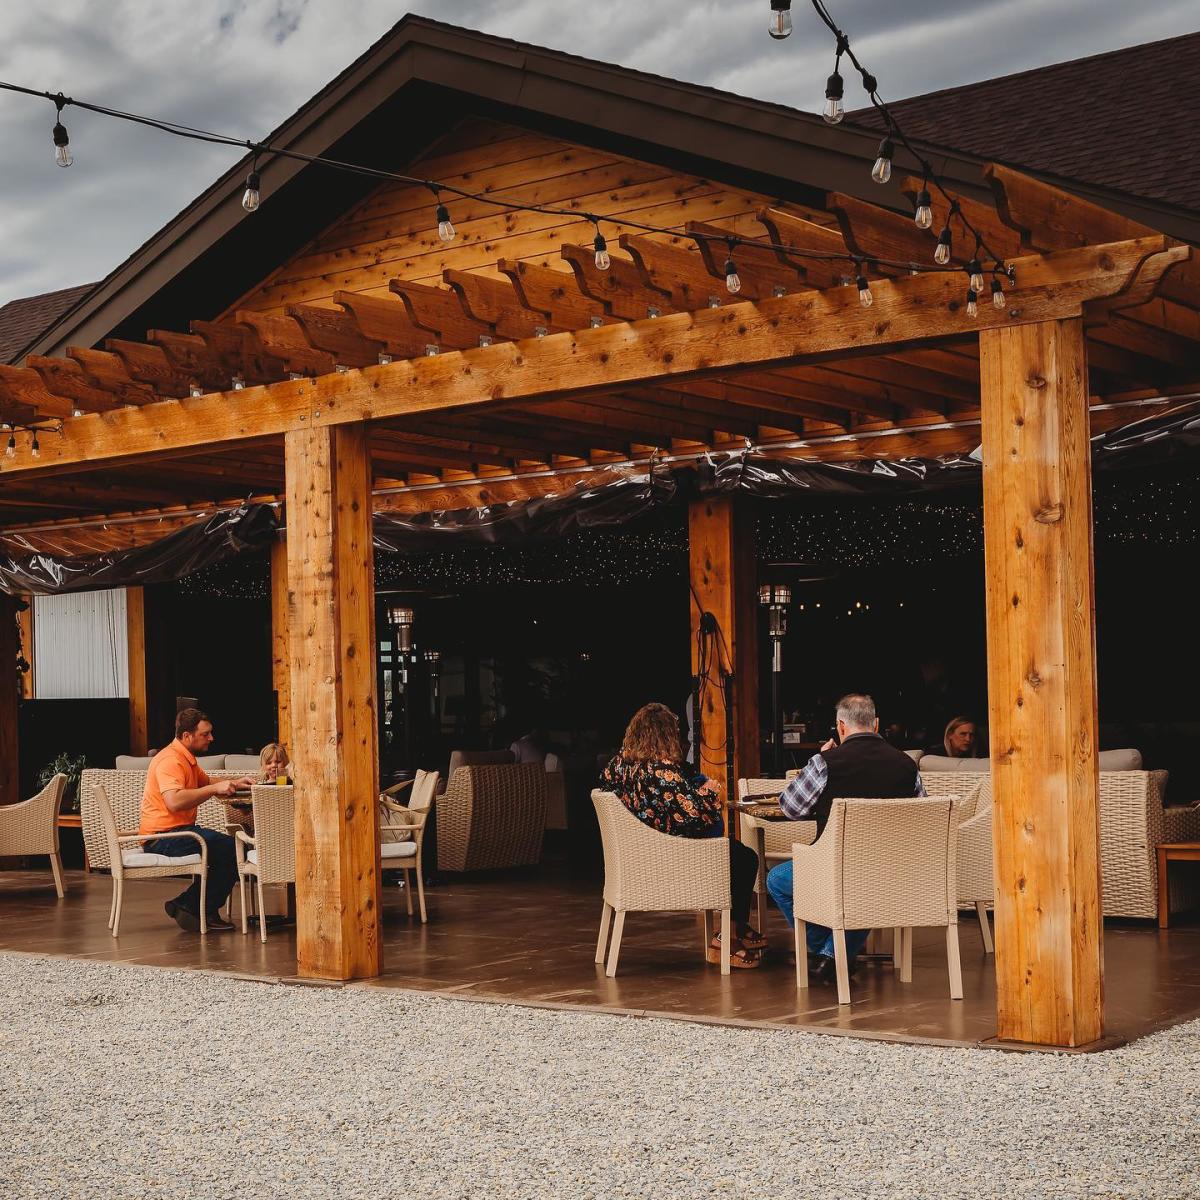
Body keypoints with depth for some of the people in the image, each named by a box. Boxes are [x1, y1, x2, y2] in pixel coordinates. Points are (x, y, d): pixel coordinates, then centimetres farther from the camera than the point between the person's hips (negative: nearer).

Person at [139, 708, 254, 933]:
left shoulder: (187, 758, 18)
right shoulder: (170, 760, -17)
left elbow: (206, 782, 34)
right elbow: (174, 801, -32)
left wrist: (234, 783, 16)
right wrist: (215, 789, -28)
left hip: (177, 831, 11)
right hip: (163, 836, -11)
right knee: (231, 849, -18)